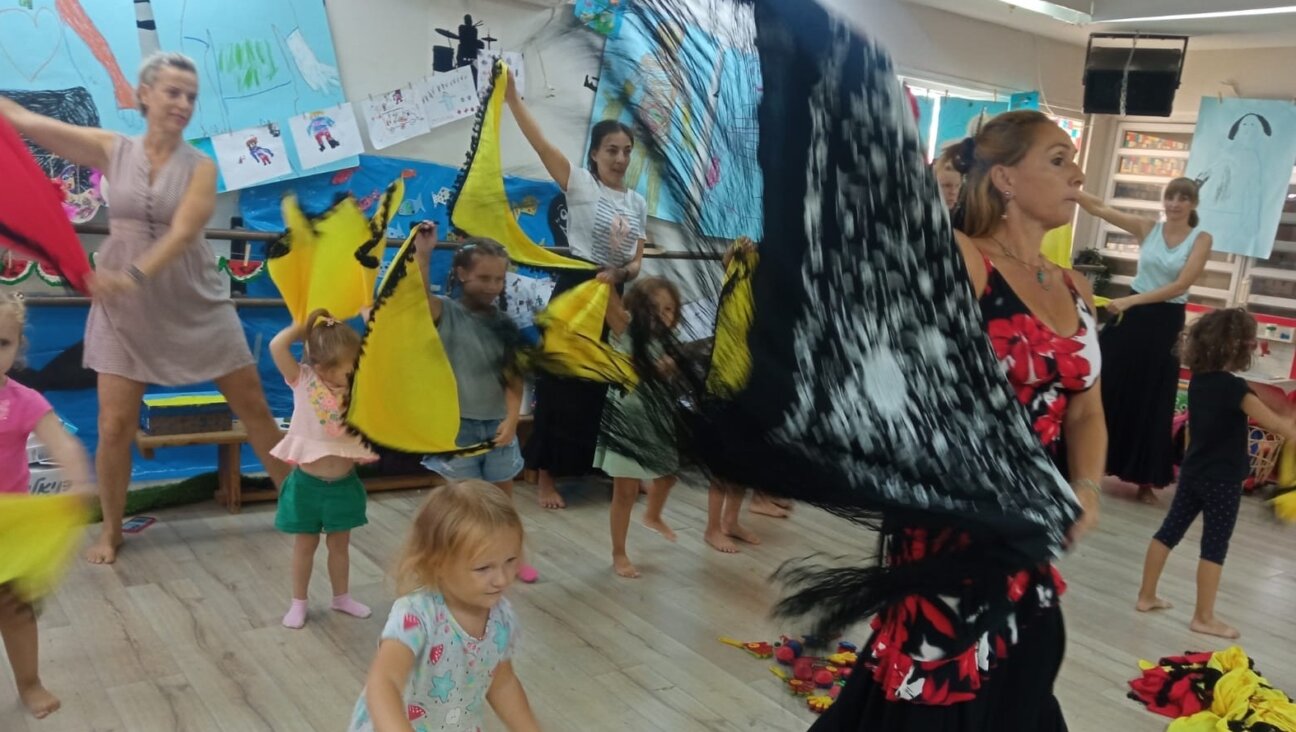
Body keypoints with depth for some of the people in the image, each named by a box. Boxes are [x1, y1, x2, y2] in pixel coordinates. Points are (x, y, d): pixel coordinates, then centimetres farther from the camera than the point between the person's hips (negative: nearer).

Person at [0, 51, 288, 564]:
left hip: (196, 304, -1)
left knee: (254, 408, 5)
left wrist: (135, 275, -36)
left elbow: (183, 232, -21)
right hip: (125, 308, 1)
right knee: (115, 426, 0)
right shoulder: (111, 150, -1)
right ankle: (111, 531, 22)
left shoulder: (201, 167, -7)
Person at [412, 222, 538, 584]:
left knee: (504, 496, 18)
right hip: (458, 423, -4)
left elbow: (514, 377, 0)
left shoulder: (503, 323, 4)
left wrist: (511, 419, -12)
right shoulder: (445, 312, -8)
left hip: (498, 424, 4)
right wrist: (422, 254, -38)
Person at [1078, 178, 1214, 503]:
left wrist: (1130, 301, -22)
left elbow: (1181, 285, -16)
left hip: (1166, 322, -2)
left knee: (1152, 398, 6)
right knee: (1110, 387, 6)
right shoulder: (1147, 228, 1)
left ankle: (1146, 479, 17)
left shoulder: (1201, 238, -5)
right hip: (1131, 314, 2)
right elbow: (1098, 208, -5)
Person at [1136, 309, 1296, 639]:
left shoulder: (1198, 380, 2)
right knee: (1215, 545, 2)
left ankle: (1146, 596, 20)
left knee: (1169, 530, 12)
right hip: (1223, 478, -7)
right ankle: (1203, 617, 9)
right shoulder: (1234, 387, -20)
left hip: (1193, 471, 7)